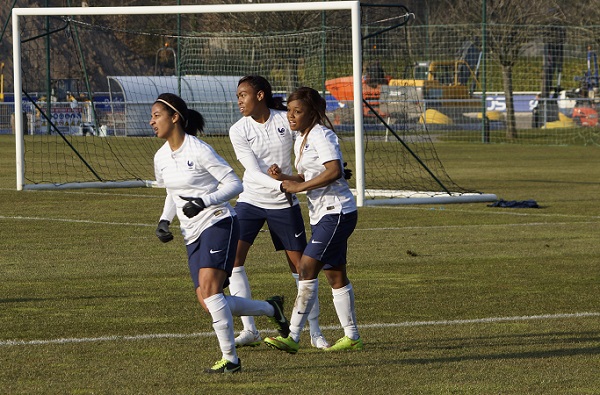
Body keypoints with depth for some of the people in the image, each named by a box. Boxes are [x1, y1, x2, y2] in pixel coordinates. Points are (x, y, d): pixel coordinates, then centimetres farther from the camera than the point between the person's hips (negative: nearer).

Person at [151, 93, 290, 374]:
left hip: (218, 223, -8)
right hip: (193, 234, 8)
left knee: (209, 289, -23)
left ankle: (230, 358, -16)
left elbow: (234, 184, -11)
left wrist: (203, 202, -25)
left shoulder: (199, 151, -13)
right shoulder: (161, 158, 10)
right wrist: (164, 221, 7)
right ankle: (270, 309, 21)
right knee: (208, 303, -2)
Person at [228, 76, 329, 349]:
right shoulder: (239, 130, -8)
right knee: (232, 258, -13)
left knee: (300, 264, 1)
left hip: (284, 204, -1)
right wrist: (281, 185, -32)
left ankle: (315, 331, 13)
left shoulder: (287, 121, -8)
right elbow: (253, 172, -17)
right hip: (250, 201, 1)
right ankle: (249, 330, -7)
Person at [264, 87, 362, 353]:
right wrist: (283, 177, 2)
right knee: (334, 274, 12)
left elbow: (334, 171, -25)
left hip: (336, 212, -10)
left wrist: (299, 187, -20)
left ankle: (293, 336, -17)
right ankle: (351, 336, 18)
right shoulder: (301, 142, 16)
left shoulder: (321, 135, -13)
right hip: (321, 214, 10)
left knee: (307, 268, -15)